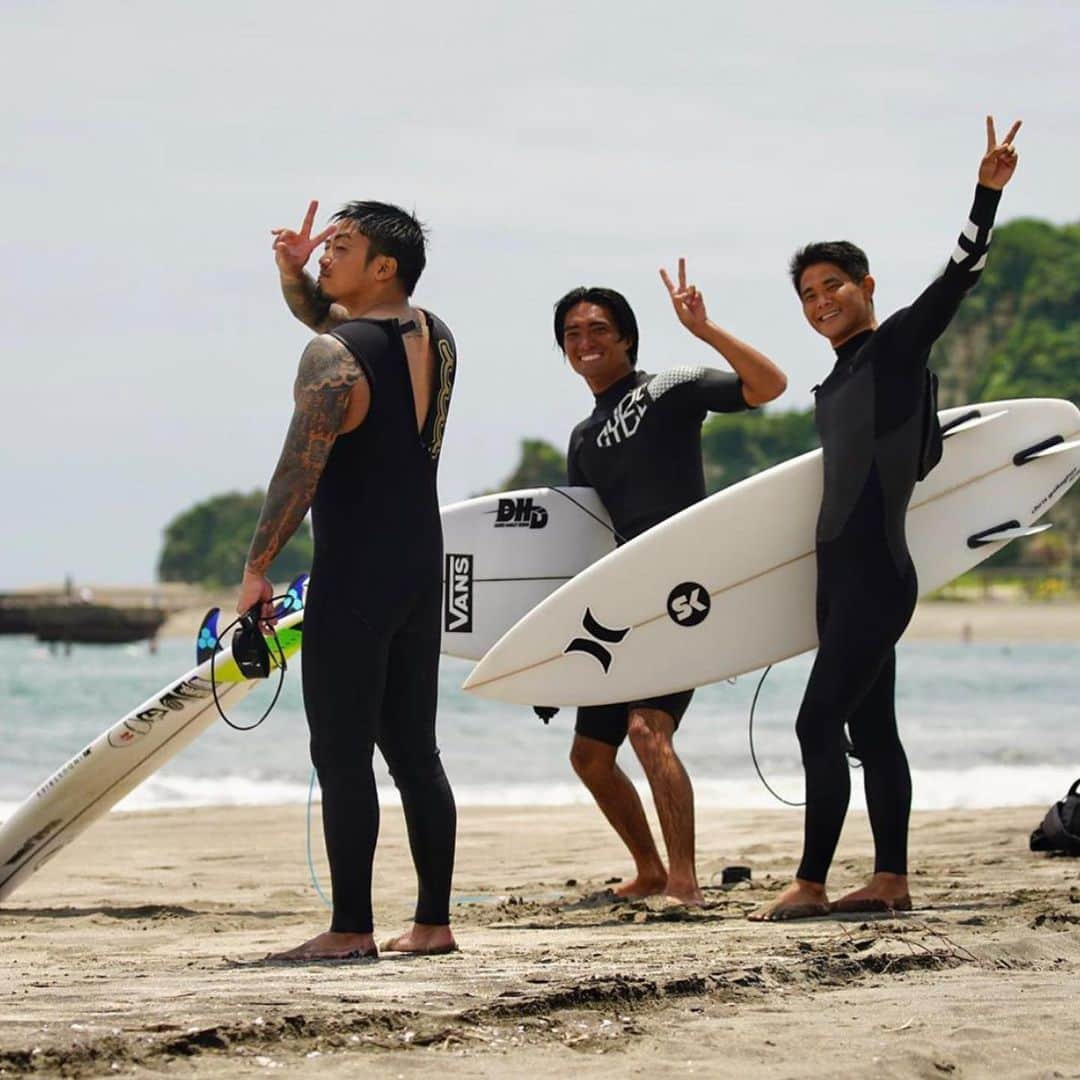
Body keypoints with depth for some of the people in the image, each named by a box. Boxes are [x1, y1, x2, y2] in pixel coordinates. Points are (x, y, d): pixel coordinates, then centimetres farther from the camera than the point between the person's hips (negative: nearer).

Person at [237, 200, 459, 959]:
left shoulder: (333, 357, -15)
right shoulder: (436, 339, 10)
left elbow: (298, 474, -19)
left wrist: (257, 568, -12)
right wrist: (296, 278, 11)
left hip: (353, 580, -8)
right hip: (422, 568, 8)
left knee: (342, 753, -4)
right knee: (414, 749, 12)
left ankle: (351, 928, -4)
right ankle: (434, 921, 12)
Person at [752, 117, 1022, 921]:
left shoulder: (897, 345, -5)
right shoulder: (836, 385, 17)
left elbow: (958, 277, -15)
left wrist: (988, 193, -24)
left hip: (876, 574, -9)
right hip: (842, 574, 9)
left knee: (820, 721, -13)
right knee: (870, 728, 9)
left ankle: (810, 883, -13)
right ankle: (891, 879, 11)